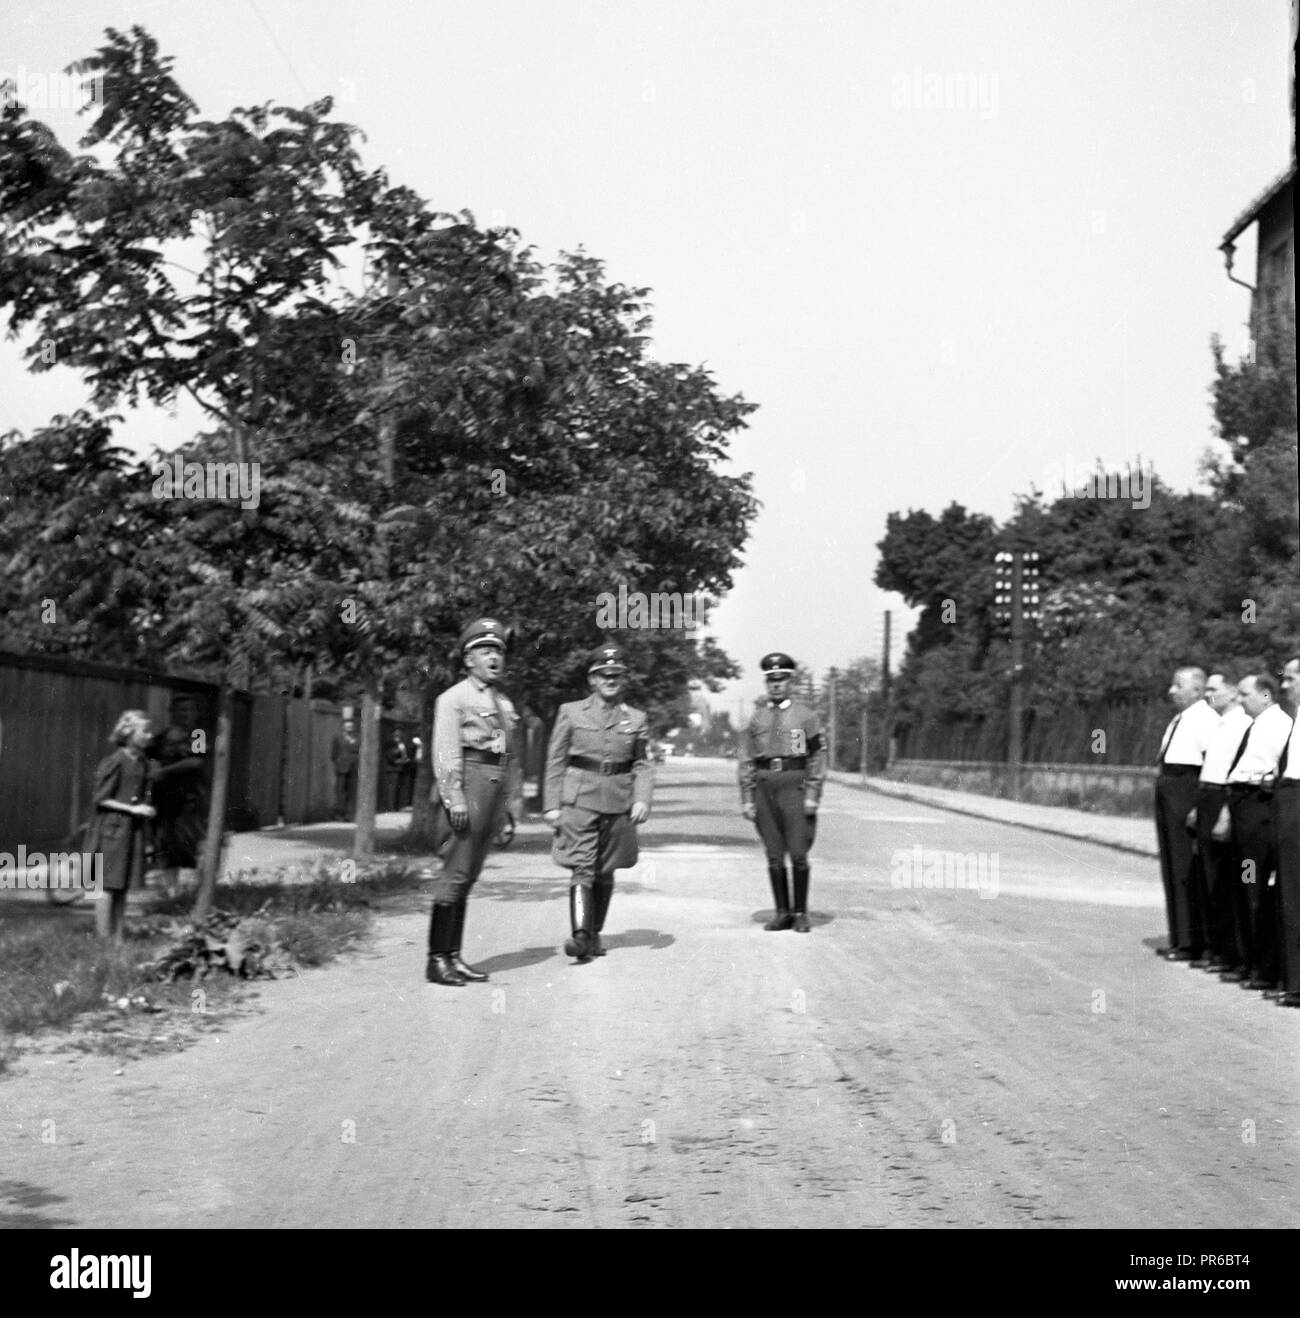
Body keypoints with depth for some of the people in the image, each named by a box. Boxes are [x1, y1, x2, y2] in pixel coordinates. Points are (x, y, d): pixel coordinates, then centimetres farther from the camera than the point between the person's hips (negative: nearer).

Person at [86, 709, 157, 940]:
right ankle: (103, 939, 4)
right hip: (113, 828, -7)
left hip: (134, 830, 7)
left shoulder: (142, 762, 9)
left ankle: (118, 938, 15)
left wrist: (146, 837, 15)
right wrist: (132, 809, -17)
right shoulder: (115, 762, -13)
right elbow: (100, 798, -12)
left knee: (123, 887, 10)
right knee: (108, 885, -1)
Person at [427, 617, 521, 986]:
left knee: (468, 875, 9)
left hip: (496, 787, 8)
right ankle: (436, 959, -7)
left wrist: (513, 803, 17)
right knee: (457, 872, -10)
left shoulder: (503, 703, 20)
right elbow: (446, 751, -11)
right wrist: (454, 798, -19)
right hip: (469, 781, -7)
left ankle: (454, 956, 13)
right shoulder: (454, 699, -3)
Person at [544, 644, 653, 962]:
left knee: (605, 873, 10)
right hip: (579, 801, -2)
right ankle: (579, 934, -20)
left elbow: (643, 765, 8)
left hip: (618, 804, 2)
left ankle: (595, 934, 24)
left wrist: (642, 800, -7)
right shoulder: (570, 712, 4)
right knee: (582, 869, -13)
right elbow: (555, 762, 4)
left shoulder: (636, 719, 8)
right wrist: (552, 805, -1)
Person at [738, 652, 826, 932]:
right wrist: (746, 799, 1)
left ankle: (801, 913, 8)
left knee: (798, 853, -3)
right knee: (774, 854, 5)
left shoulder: (806, 715, 3)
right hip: (764, 786, 3)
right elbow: (745, 760, 8)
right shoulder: (755, 718, 10)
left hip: (794, 785, -2)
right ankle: (782, 912, 13)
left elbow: (817, 758, 0)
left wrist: (812, 796, -8)